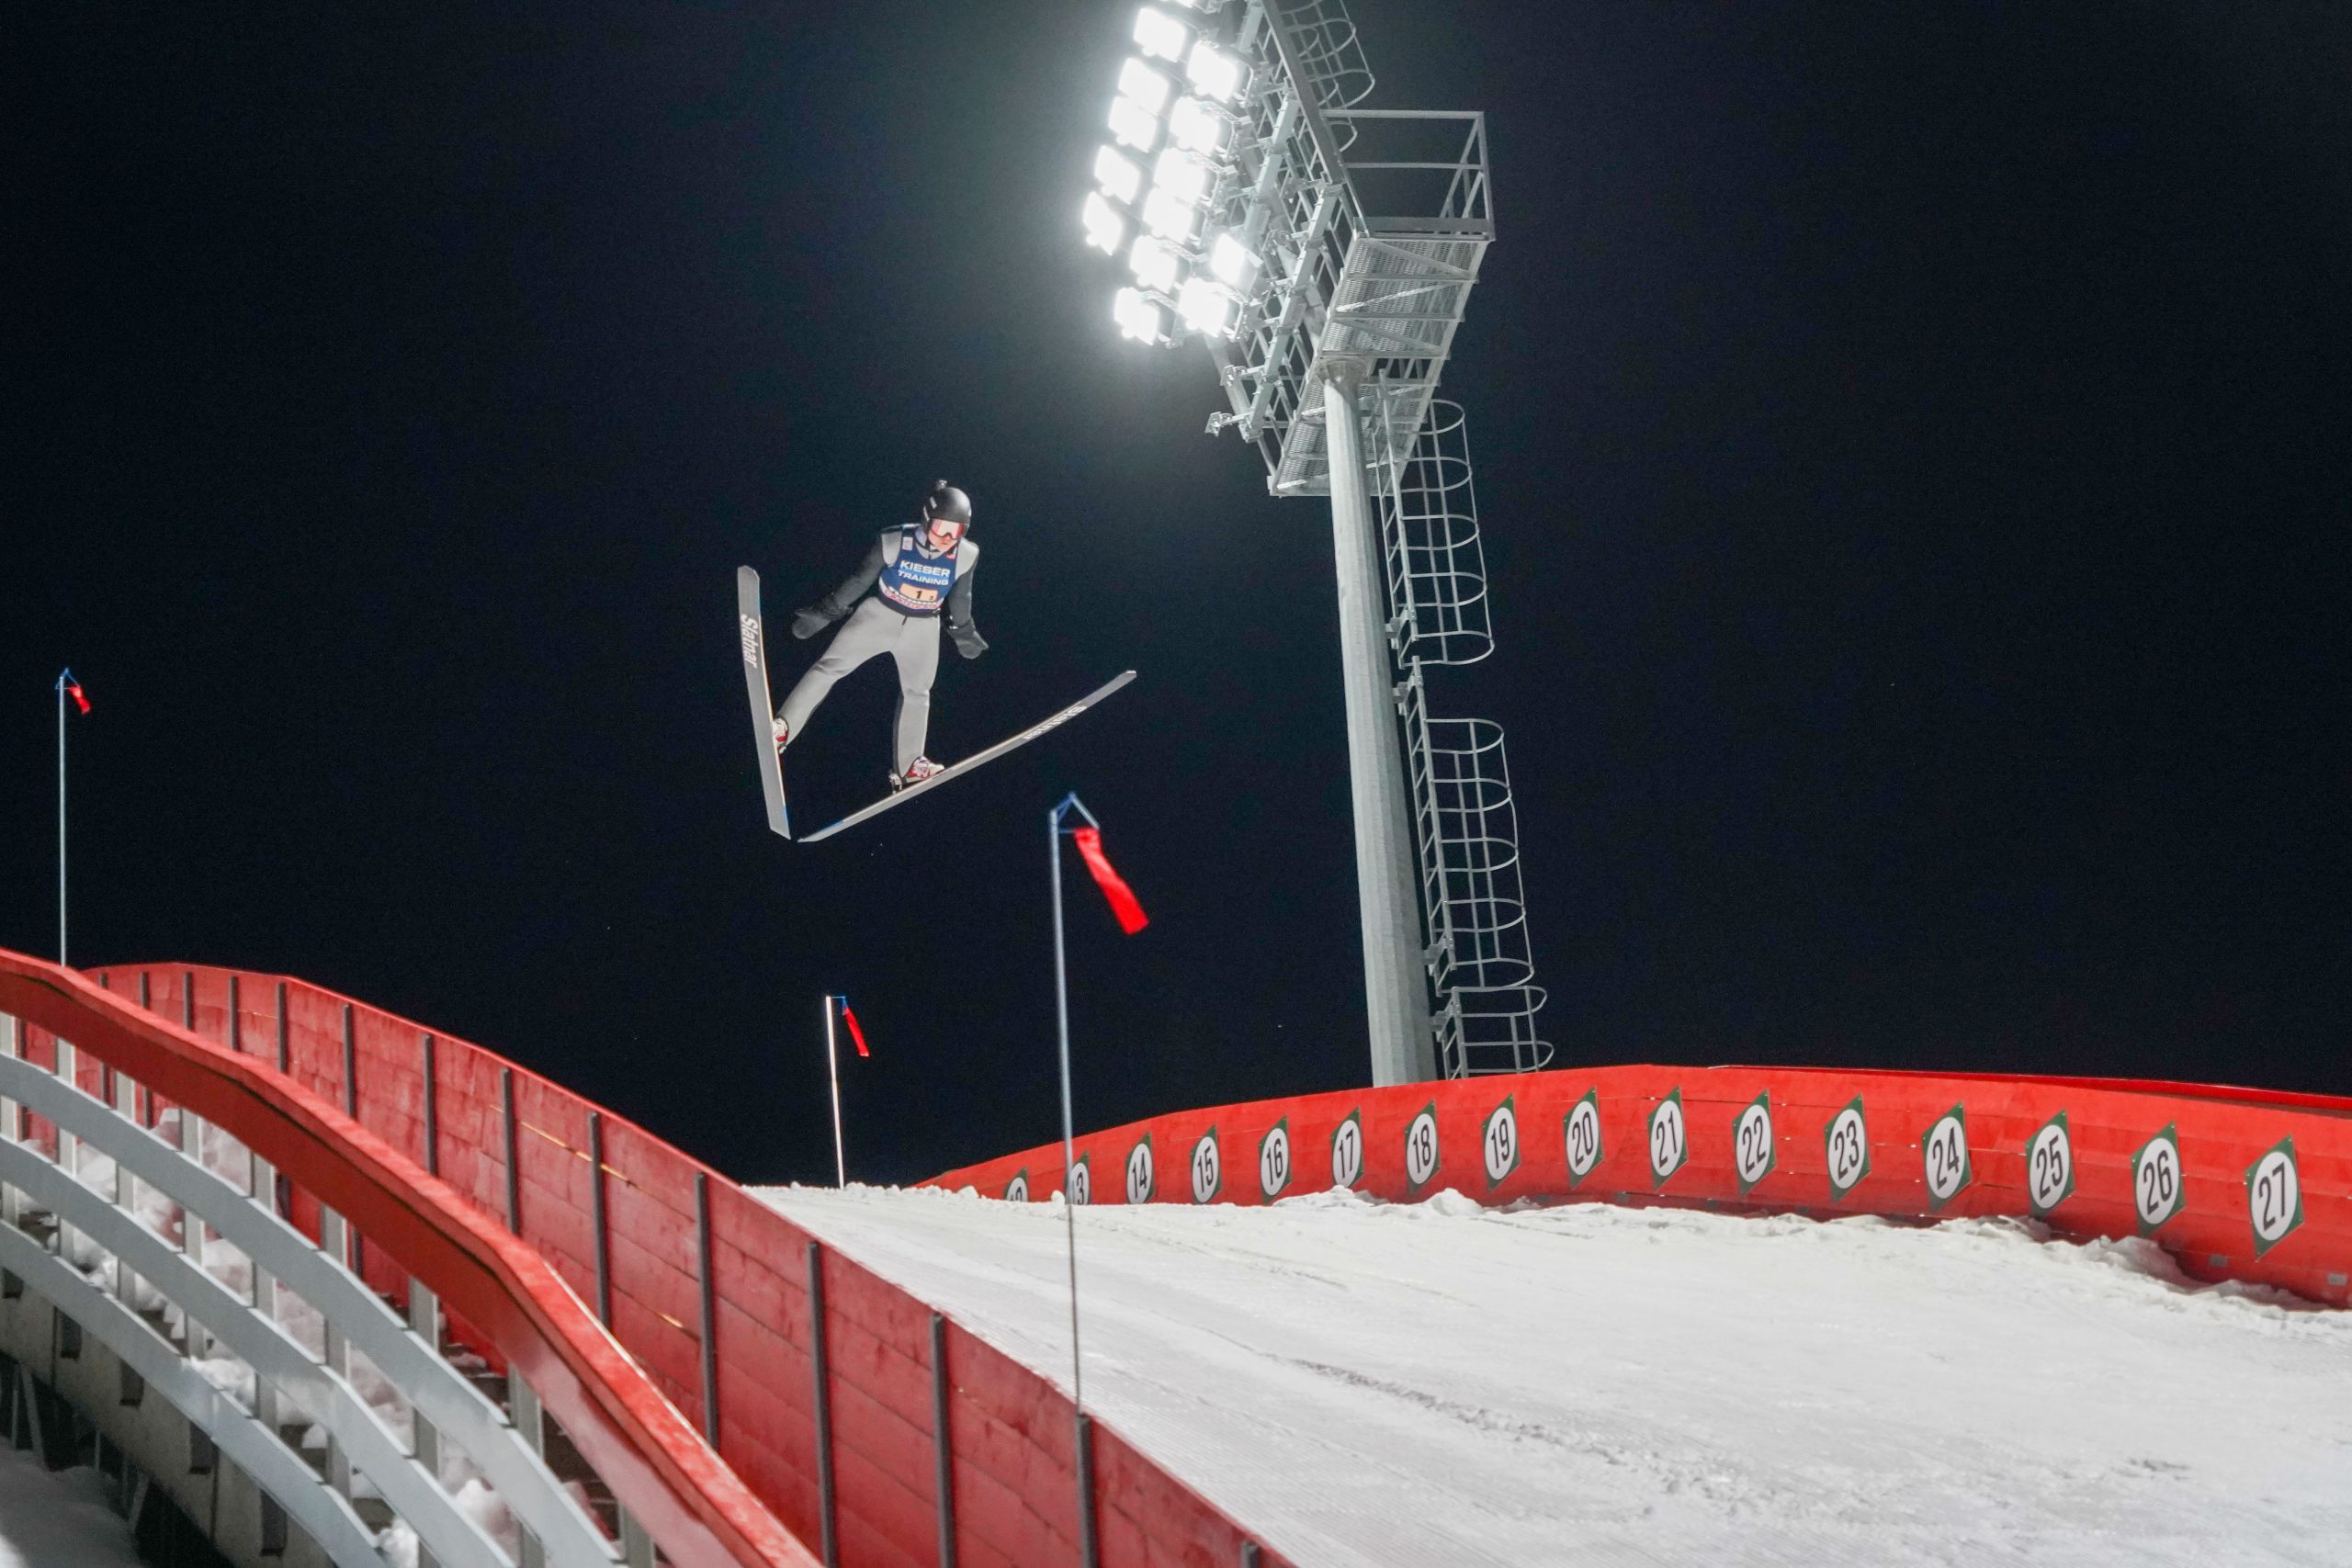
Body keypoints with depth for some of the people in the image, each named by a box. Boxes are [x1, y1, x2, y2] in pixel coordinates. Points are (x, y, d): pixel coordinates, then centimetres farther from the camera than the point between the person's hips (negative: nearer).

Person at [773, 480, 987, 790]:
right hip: (880, 614, -3)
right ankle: (781, 730, -14)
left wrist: (964, 634, 15)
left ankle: (908, 766, 32)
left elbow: (959, 599, 1)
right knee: (830, 666, -12)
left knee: (917, 693, 16)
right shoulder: (894, 543, -25)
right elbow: (859, 581, -11)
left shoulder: (965, 556, -19)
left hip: (923, 627, 3)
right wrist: (823, 613, -5)